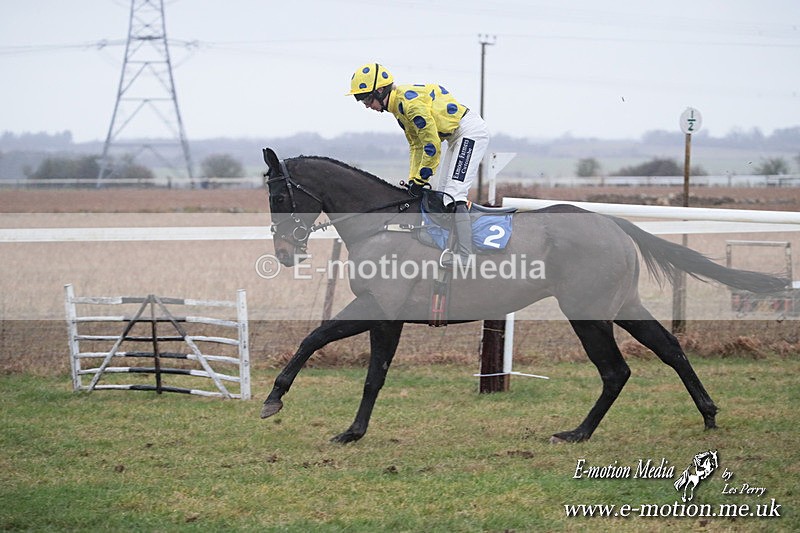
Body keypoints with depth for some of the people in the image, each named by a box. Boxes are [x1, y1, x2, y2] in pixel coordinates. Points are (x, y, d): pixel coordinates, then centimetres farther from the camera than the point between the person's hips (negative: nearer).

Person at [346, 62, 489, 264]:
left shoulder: (409, 102, -24)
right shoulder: (398, 106, 9)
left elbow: (431, 144, -23)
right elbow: (416, 145, 15)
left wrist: (421, 179, -14)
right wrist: (413, 179, 7)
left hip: (471, 131, -11)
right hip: (456, 137, 11)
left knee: (454, 194, -18)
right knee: (438, 193, 12)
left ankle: (464, 257, -21)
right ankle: (451, 250, 16)